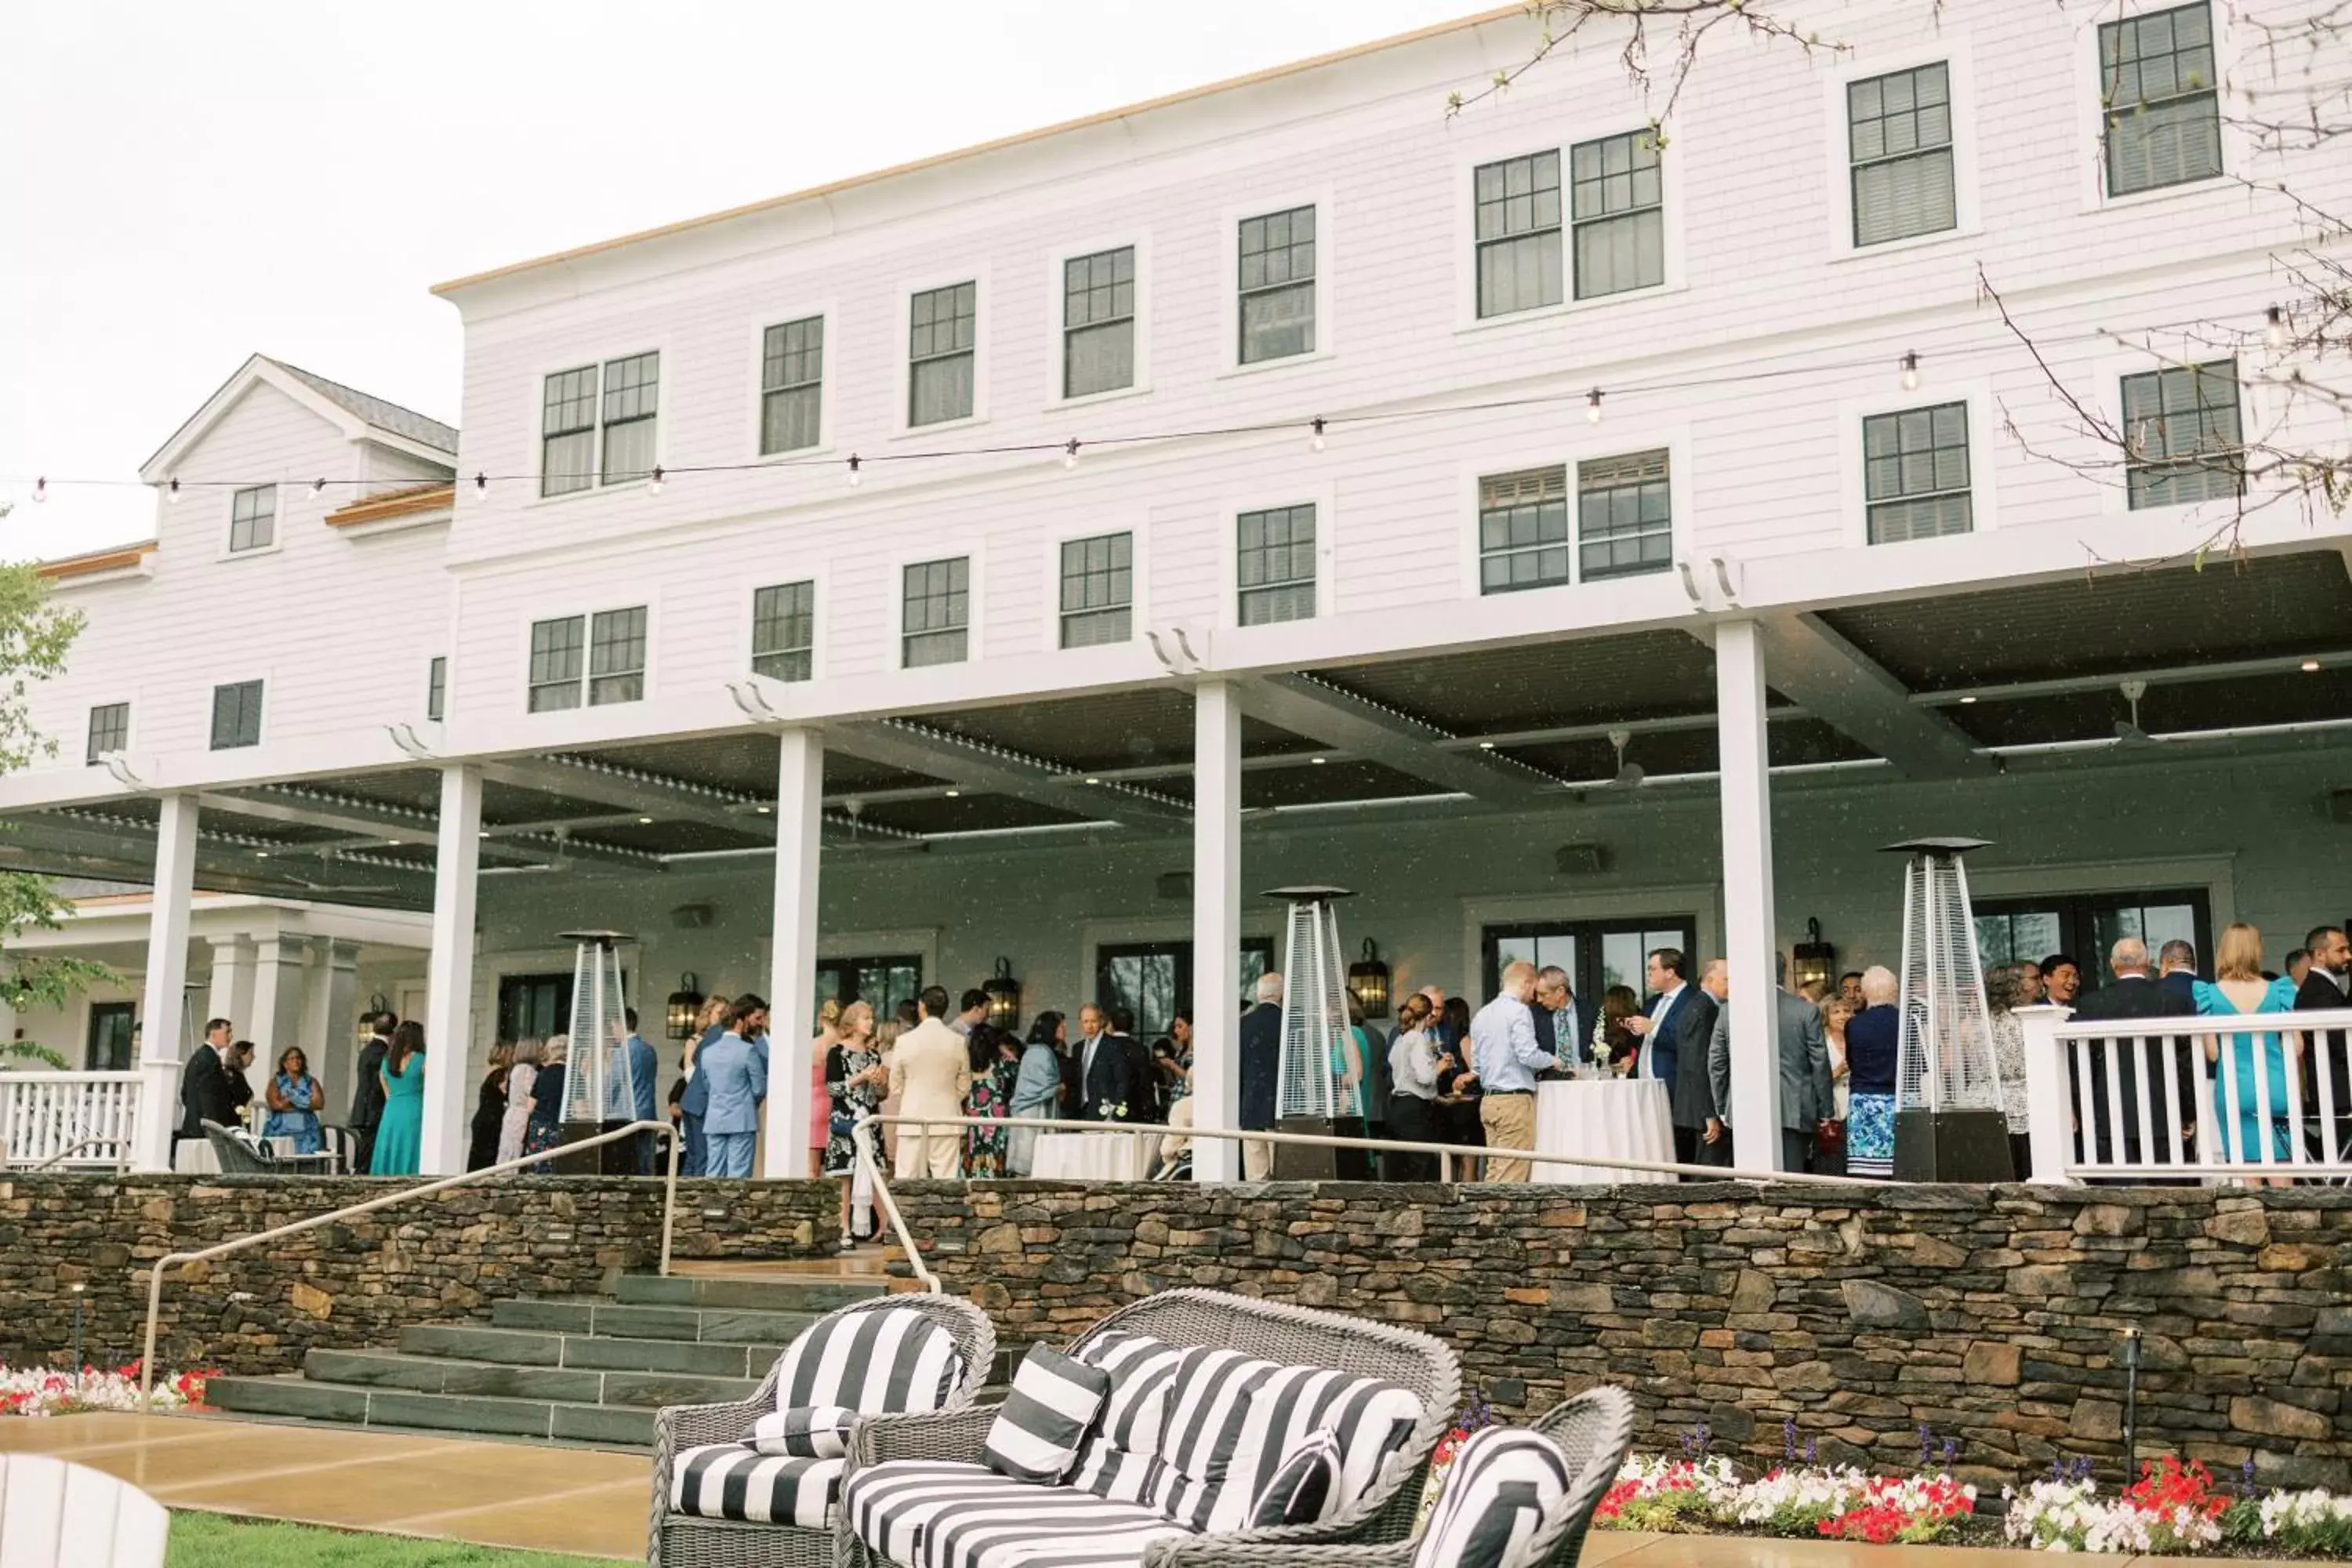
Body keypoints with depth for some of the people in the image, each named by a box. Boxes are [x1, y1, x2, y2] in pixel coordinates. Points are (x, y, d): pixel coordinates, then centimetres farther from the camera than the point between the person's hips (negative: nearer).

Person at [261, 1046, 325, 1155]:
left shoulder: (311, 1082, 13)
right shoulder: (276, 1081, 8)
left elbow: (319, 1103, -1)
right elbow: (276, 1104, -7)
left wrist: (293, 1098, -8)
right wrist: (307, 1103, -4)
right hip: (280, 1132, -1)